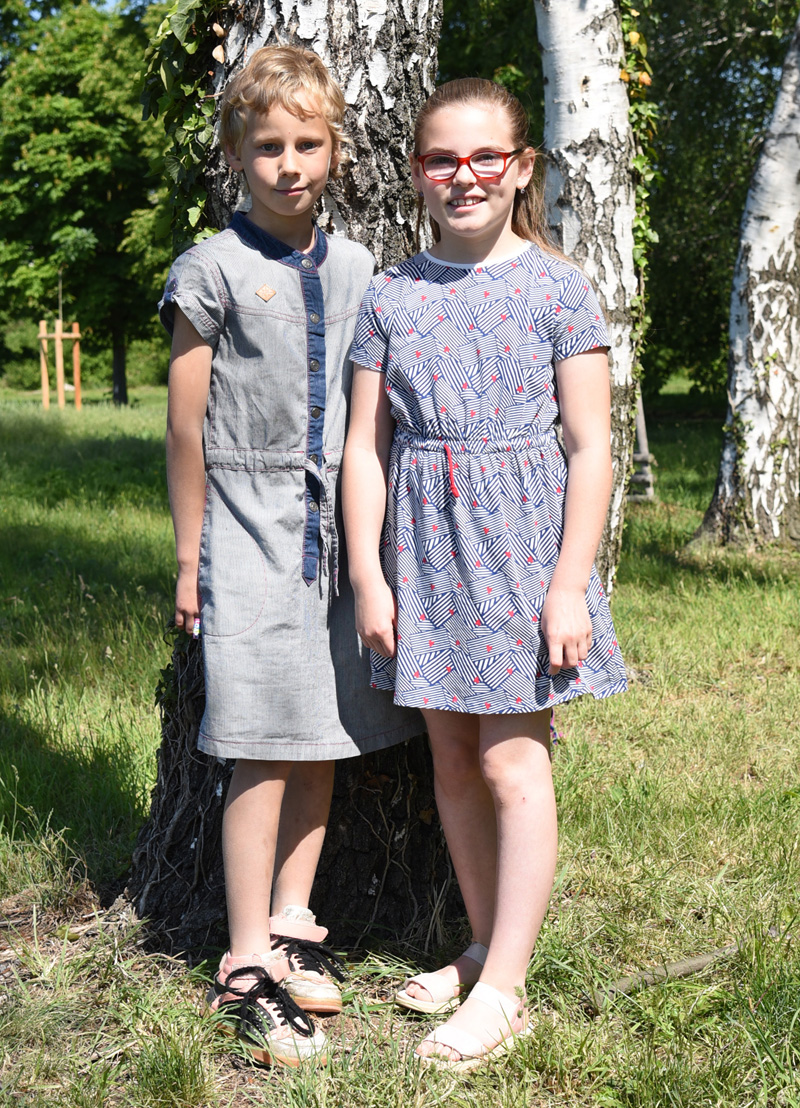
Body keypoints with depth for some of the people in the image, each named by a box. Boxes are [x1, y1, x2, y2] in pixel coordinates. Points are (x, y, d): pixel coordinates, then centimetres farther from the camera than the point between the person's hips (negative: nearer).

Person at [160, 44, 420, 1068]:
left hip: (339, 529, 5)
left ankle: (292, 920, 23)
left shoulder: (357, 271, 11)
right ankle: (248, 964, 5)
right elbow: (186, 426, -2)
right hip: (253, 532, -5)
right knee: (266, 747, -5)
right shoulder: (214, 270, -3)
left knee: (326, 736, 8)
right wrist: (189, 559, -2)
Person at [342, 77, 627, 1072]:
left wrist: (570, 582, -11)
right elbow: (366, 445, 5)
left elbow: (589, 447, -6)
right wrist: (367, 574, -1)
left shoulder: (556, 288, -4)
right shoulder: (391, 296, 4)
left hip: (520, 539, -4)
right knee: (453, 758, 12)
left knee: (513, 764, -2)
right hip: (424, 542, 4)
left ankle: (502, 989, 9)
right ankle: (485, 947, 29)